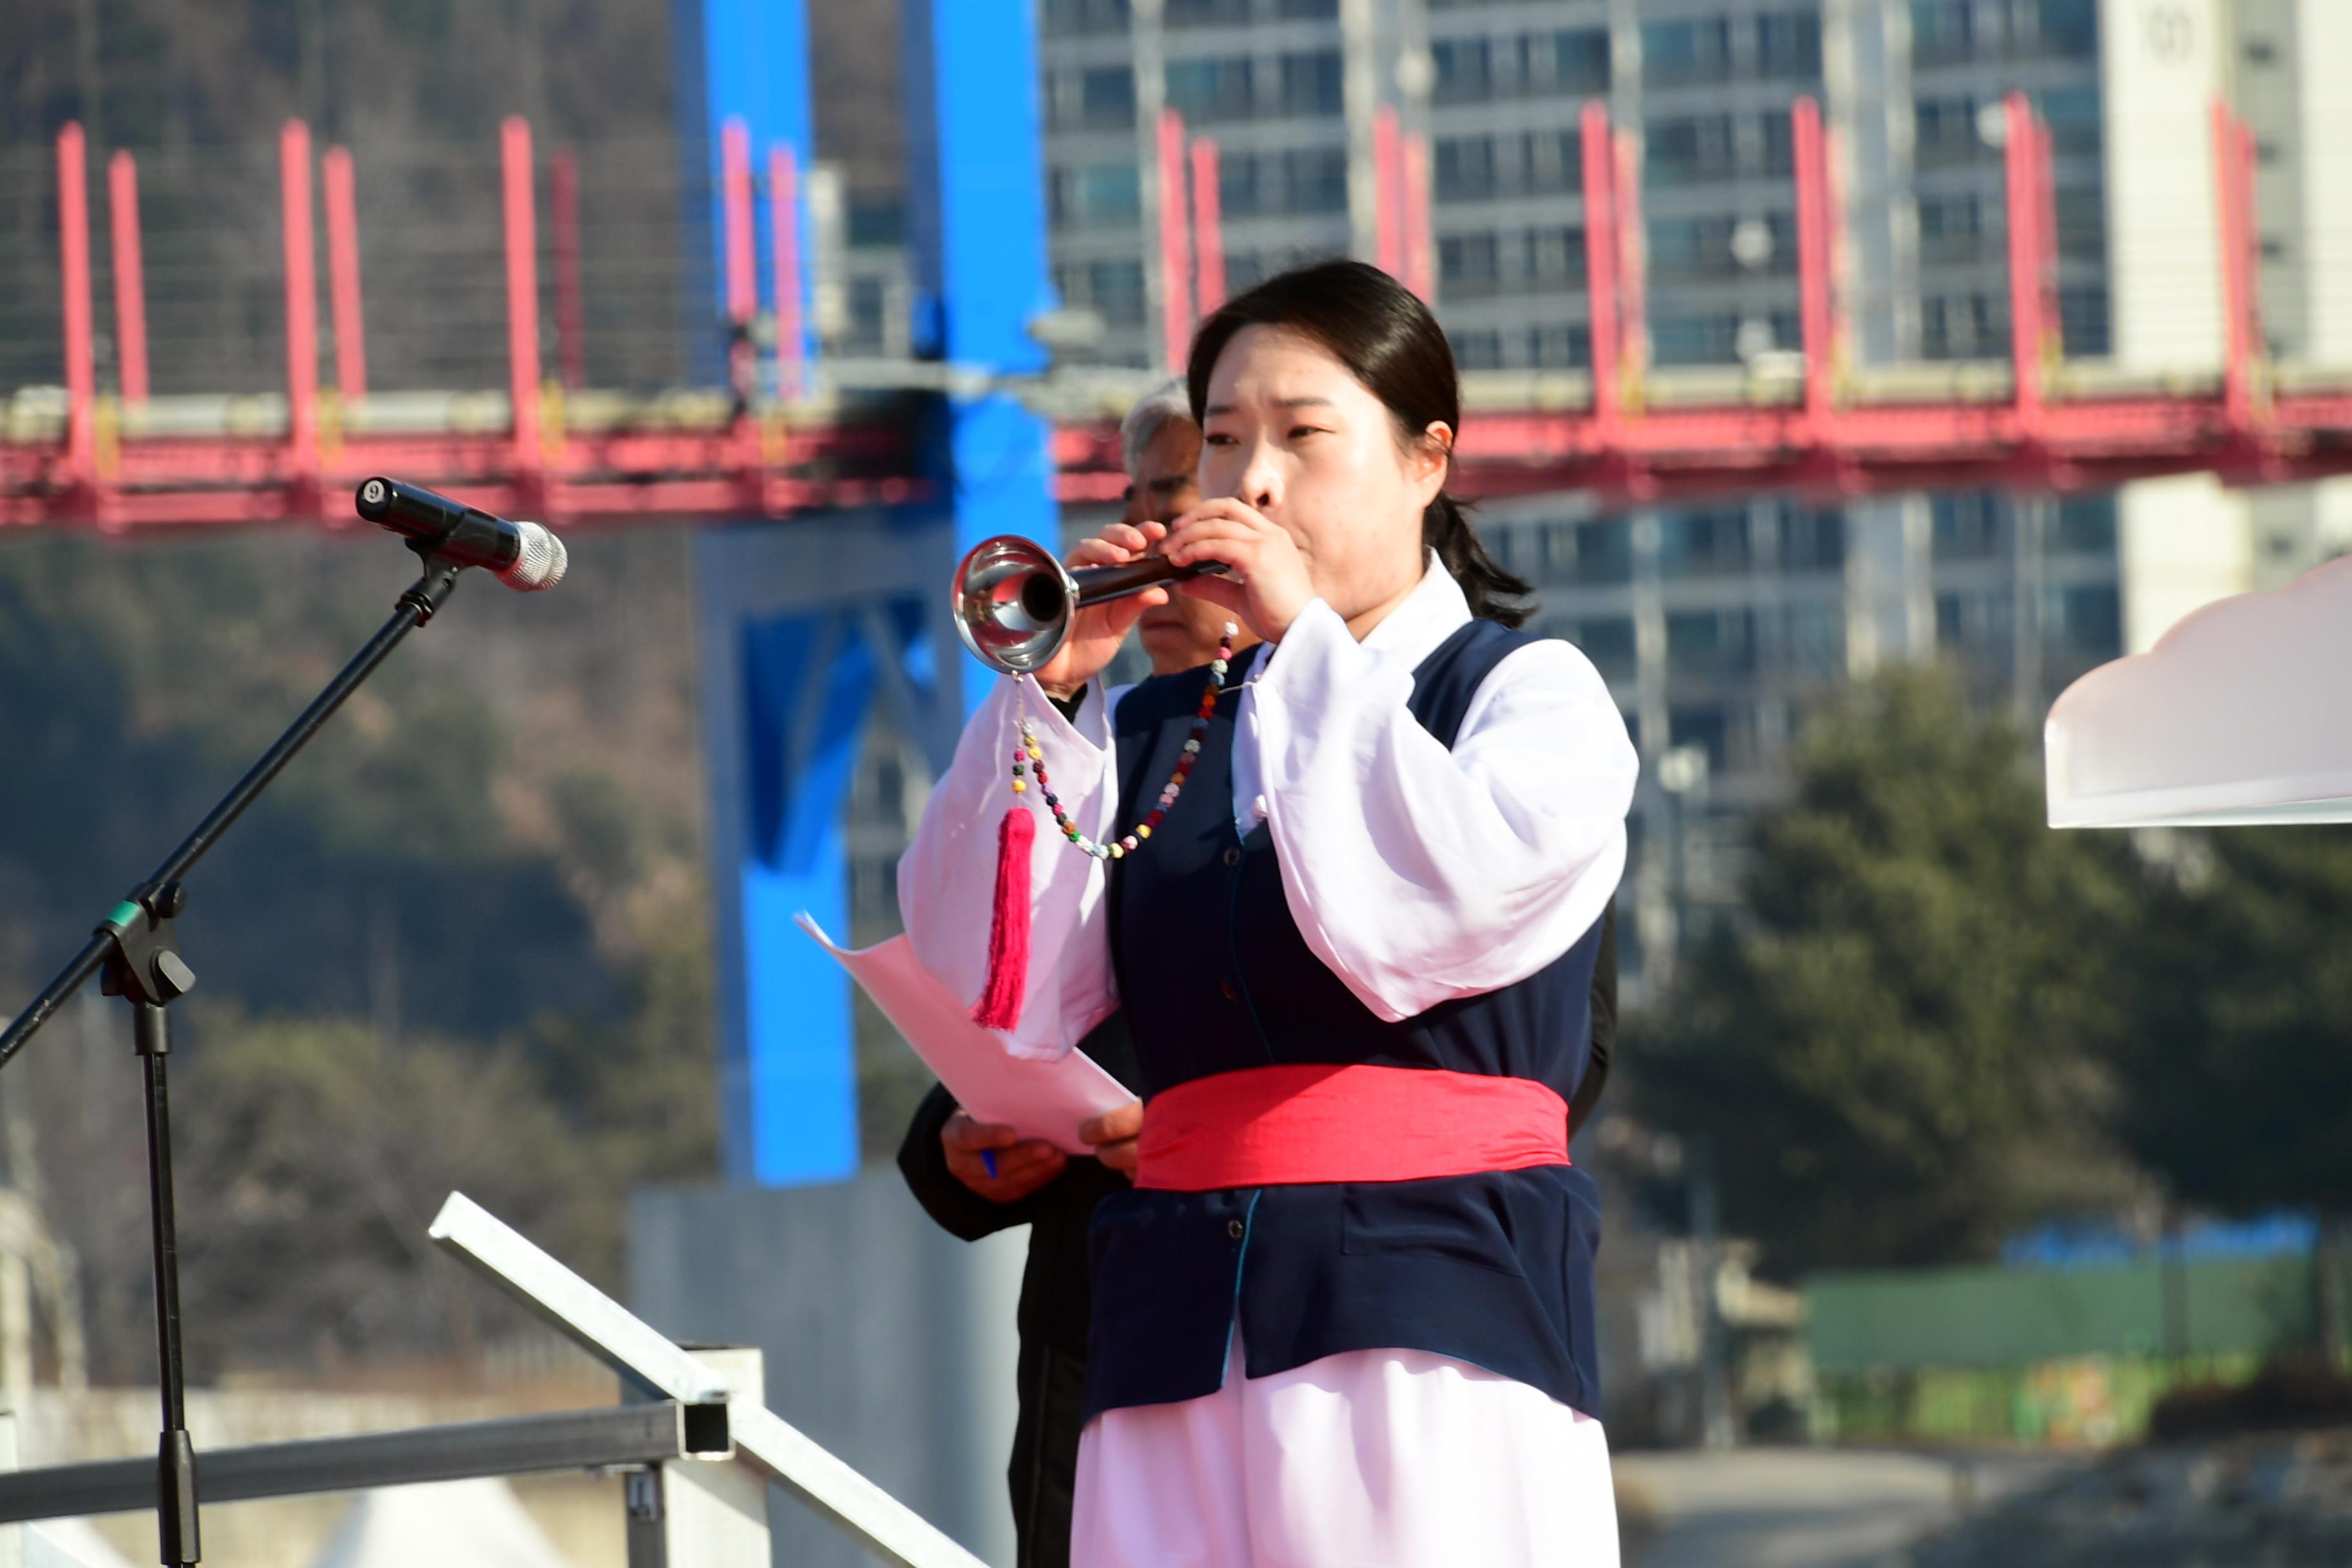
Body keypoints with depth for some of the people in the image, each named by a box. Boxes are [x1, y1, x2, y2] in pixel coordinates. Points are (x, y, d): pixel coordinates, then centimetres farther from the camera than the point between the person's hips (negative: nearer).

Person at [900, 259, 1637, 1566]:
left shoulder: (1529, 691, 8)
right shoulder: (1154, 735, 18)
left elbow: (1440, 915, -13)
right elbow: (992, 999, 6)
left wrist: (1307, 637, -6)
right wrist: (1050, 699, 0)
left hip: (1435, 1316, -3)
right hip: (1179, 1336, 3)